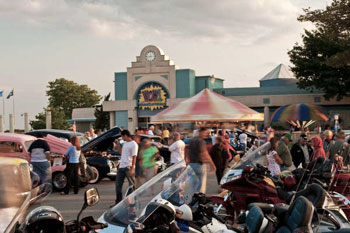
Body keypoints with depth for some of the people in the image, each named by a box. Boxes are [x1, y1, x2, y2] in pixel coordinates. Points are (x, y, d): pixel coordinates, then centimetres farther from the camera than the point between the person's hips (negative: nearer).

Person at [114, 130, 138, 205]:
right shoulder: (125, 143, 17)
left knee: (132, 185, -2)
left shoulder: (133, 144, -10)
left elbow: (134, 157, -16)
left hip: (128, 167, -9)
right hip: (121, 167, 9)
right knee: (118, 185, 11)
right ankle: (118, 202, 21)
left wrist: (132, 169, -22)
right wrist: (118, 145, 19)